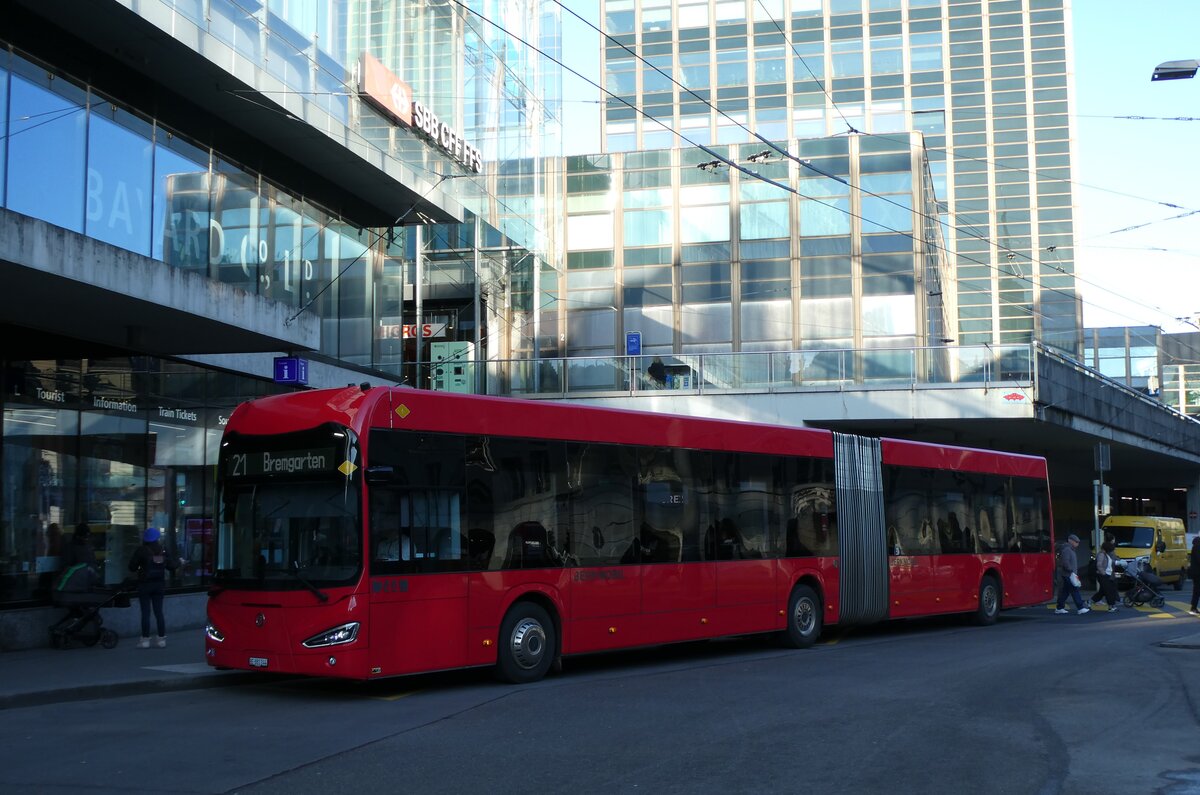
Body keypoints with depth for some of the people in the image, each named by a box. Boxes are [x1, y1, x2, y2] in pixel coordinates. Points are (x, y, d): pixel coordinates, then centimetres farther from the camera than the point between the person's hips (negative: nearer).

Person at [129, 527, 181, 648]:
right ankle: (162, 639, 10)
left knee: (145, 613, -1)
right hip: (159, 585, 4)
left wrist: (138, 569, 14)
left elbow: (132, 567, -9)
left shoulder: (142, 551, -9)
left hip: (145, 585, -4)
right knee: (158, 612, 9)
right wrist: (179, 562, 28)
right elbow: (171, 566, 8)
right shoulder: (163, 551, 1)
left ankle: (145, 639, -1)